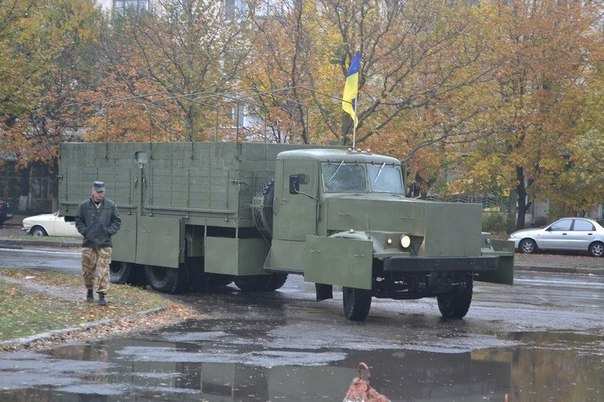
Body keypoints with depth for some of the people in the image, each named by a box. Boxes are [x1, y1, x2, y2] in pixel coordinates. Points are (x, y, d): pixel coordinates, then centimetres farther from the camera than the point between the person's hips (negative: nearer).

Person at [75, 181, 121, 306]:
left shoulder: (110, 205, 3)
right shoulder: (84, 206, 4)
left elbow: (117, 221, 9)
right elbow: (78, 221, 12)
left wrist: (109, 231, -4)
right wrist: (84, 231, -2)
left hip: (104, 243, -1)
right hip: (89, 243, 1)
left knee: (103, 270, -7)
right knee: (87, 269, 8)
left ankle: (102, 294, -3)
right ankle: (89, 291, 27)